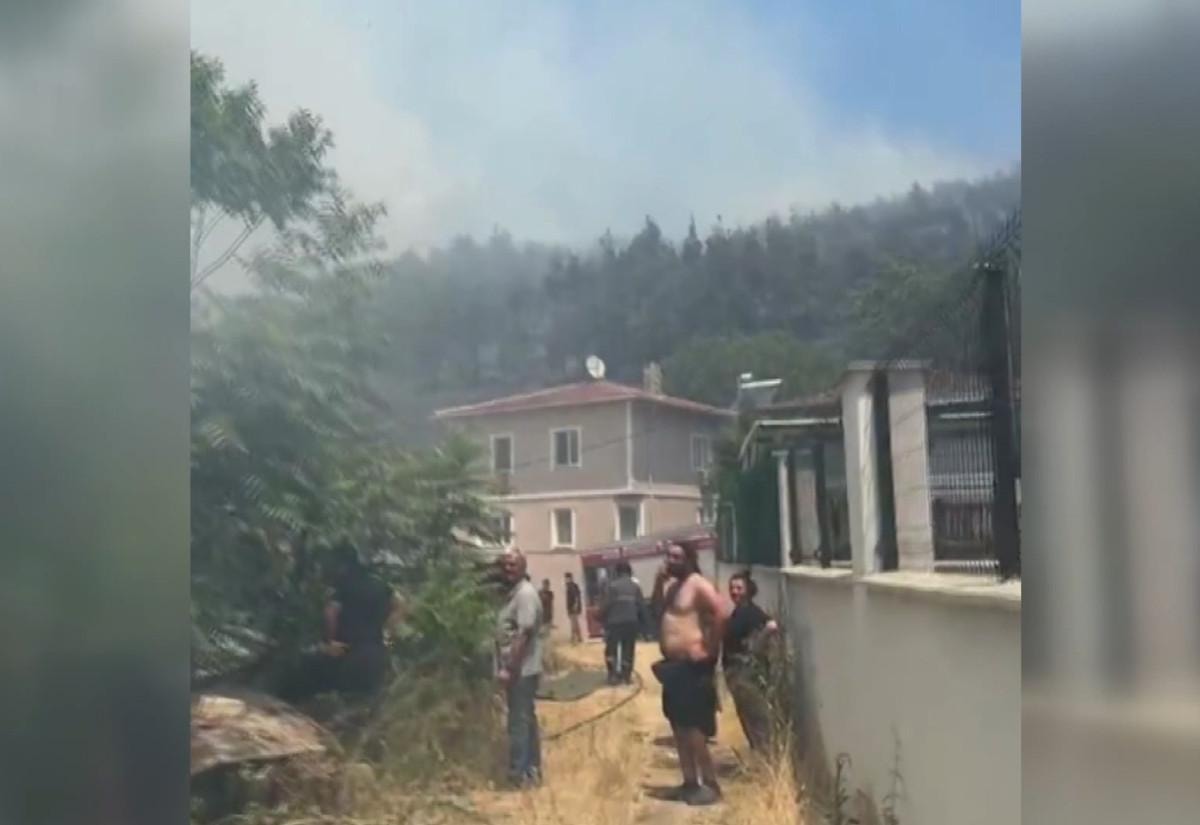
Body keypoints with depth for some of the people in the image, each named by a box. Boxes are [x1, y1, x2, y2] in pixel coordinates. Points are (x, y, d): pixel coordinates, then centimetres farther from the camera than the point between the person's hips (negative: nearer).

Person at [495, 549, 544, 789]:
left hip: (521, 670, -10)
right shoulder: (513, 593, 14)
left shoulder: (525, 593, -16)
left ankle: (519, 774, 3)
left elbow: (523, 635, -22)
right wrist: (506, 668, 13)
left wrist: (509, 669, -23)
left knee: (519, 722, -4)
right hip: (519, 669, 10)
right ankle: (531, 770, 22)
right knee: (526, 720, 14)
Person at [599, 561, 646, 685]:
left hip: (614, 622, -3)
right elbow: (642, 606, 4)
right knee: (628, 650, 12)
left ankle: (613, 675, 5)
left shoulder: (612, 586, -6)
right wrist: (641, 623, 11)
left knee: (611, 650, 10)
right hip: (631, 623, 3)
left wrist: (602, 620, 2)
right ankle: (626, 676, 11)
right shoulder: (635, 587, 6)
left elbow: (605, 605, -10)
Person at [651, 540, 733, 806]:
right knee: (679, 727, 13)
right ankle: (690, 782, 21)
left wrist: (710, 647, -20)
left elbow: (723, 613, -27)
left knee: (693, 728, -7)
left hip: (693, 666, -9)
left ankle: (710, 785, 2)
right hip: (674, 665, 9)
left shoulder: (698, 585, -15)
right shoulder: (671, 585, 12)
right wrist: (659, 581, 5)